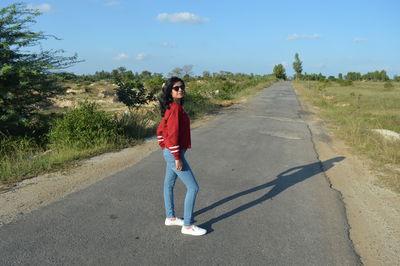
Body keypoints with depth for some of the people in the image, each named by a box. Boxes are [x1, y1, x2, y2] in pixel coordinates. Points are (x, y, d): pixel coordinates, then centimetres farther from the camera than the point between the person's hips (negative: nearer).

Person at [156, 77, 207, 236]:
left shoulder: (171, 108, 9)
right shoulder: (175, 108, -20)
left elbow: (160, 129, 17)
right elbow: (173, 134, -25)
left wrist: (165, 149, 20)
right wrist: (177, 158, -22)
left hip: (169, 153, 10)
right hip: (175, 154, -10)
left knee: (169, 185, 19)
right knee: (193, 187, -3)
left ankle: (170, 218, 35)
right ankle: (187, 226, 7)